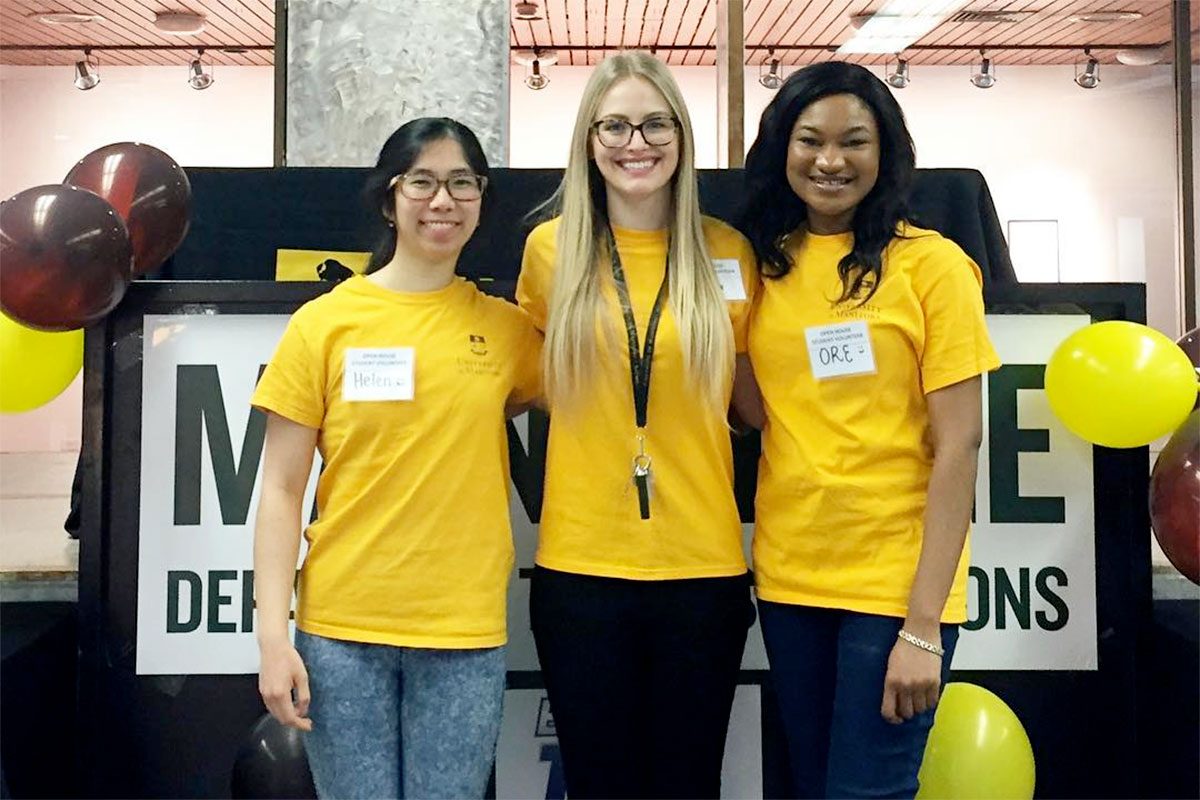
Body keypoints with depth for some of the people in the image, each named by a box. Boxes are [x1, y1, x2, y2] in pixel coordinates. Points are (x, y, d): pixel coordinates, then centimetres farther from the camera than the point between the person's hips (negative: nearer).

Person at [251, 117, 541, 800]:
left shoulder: (507, 327, 4)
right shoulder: (324, 322, -1)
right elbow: (282, 491, -1)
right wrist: (274, 635, -7)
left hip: (467, 633, 1)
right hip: (340, 628, -1)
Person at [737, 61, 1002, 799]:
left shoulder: (931, 264, -8)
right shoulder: (764, 266, 5)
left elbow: (958, 446, -11)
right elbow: (760, 413, 5)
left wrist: (923, 623, -16)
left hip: (895, 583, -4)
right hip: (789, 577, 5)